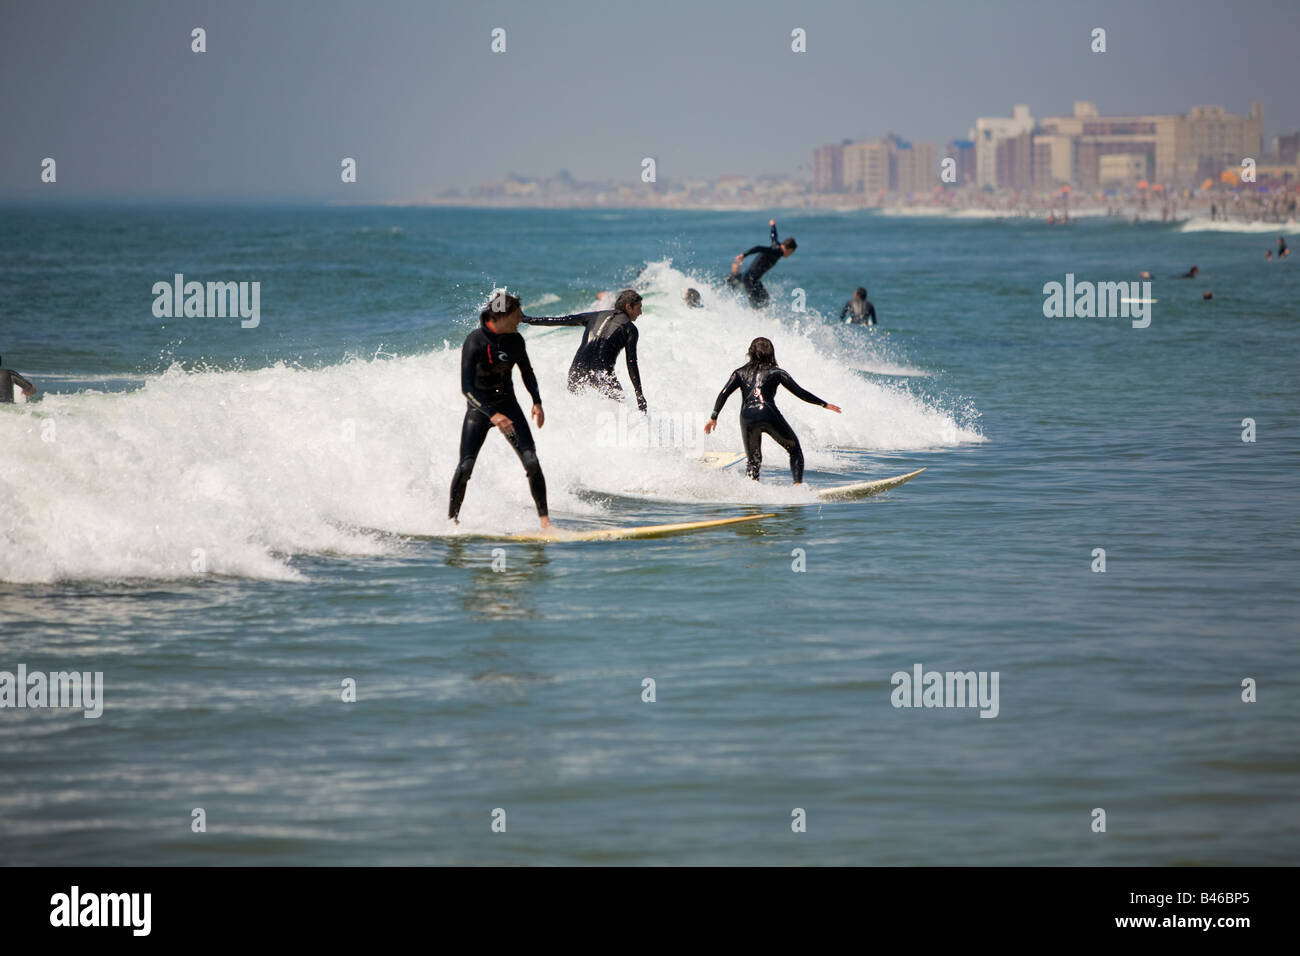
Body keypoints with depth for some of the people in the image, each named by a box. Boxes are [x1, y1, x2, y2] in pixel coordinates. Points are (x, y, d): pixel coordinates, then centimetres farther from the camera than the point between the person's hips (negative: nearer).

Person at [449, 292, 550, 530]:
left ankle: (544, 519, -6)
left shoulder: (515, 340, -3)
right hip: (479, 406, -4)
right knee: (466, 466, -13)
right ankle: (452, 519, 3)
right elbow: (467, 387, -25)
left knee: (531, 461, -10)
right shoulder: (475, 341, -20)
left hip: (507, 404, 4)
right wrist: (492, 414, -34)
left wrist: (537, 402, 4)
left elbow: (526, 371, 17)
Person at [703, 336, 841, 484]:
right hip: (769, 415, -2)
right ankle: (798, 484, -3)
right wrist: (824, 404, 17)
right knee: (794, 448, 14)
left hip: (747, 419, 2)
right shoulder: (776, 372, 12)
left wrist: (714, 417, 9)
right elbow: (800, 392, 9)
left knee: (753, 461, 16)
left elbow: (724, 394, 7)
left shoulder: (741, 373, 18)